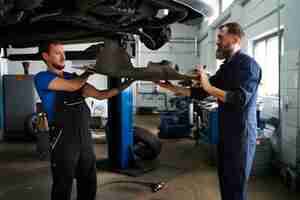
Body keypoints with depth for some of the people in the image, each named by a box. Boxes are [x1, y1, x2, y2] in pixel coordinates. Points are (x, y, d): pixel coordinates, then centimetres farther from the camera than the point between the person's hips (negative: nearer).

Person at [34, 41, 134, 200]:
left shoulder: (73, 77, 14)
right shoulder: (42, 78, -4)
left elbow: (100, 95, 8)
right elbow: (73, 86, -17)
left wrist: (126, 83, -1)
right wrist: (91, 70, -2)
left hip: (85, 138, 6)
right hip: (64, 140, -6)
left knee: (89, 185, 15)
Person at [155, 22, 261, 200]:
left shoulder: (247, 64, -13)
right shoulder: (226, 66, 16)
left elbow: (240, 99, -25)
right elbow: (201, 92, 15)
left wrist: (210, 87, -26)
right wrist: (173, 88, 9)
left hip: (240, 135, -9)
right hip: (226, 134, 9)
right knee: (225, 183, 17)